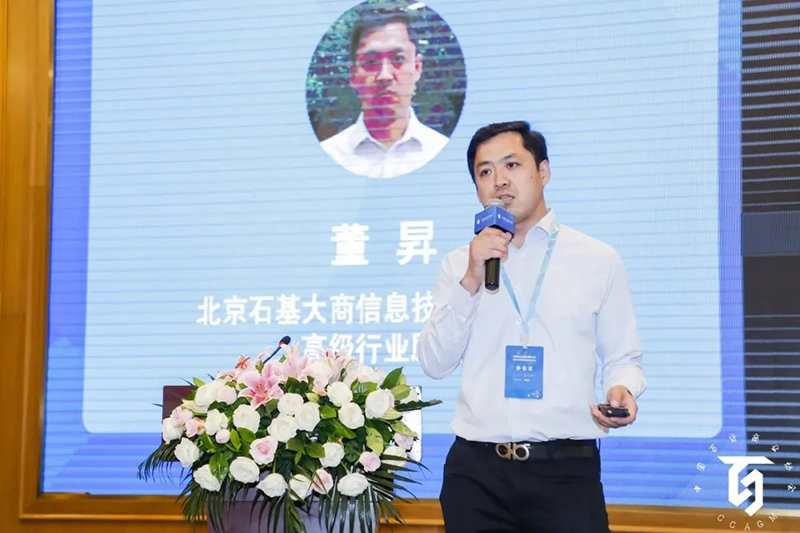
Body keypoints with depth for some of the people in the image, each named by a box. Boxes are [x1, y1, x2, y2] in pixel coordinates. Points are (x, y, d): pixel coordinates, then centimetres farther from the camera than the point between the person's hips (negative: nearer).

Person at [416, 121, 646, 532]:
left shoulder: (599, 260, 7)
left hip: (567, 469, -1)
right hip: (475, 470, 1)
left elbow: (621, 356, 7)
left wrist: (622, 389, -15)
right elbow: (435, 364, 2)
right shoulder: (458, 264, 10)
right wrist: (470, 282, -8)